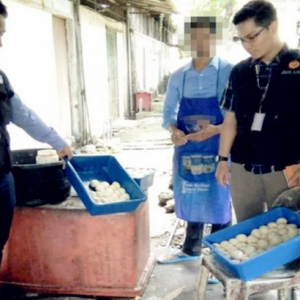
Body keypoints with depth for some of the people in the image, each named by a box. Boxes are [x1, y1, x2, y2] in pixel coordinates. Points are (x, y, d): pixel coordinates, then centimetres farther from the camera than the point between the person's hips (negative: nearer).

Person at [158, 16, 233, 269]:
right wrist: (173, 130, -14)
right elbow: (168, 112, 7)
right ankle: (191, 250, 38)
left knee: (218, 203, 7)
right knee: (192, 200, 18)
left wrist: (215, 130, -26)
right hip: (187, 149, 4)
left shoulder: (229, 73, -10)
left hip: (218, 150, -4)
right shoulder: (178, 77, 4)